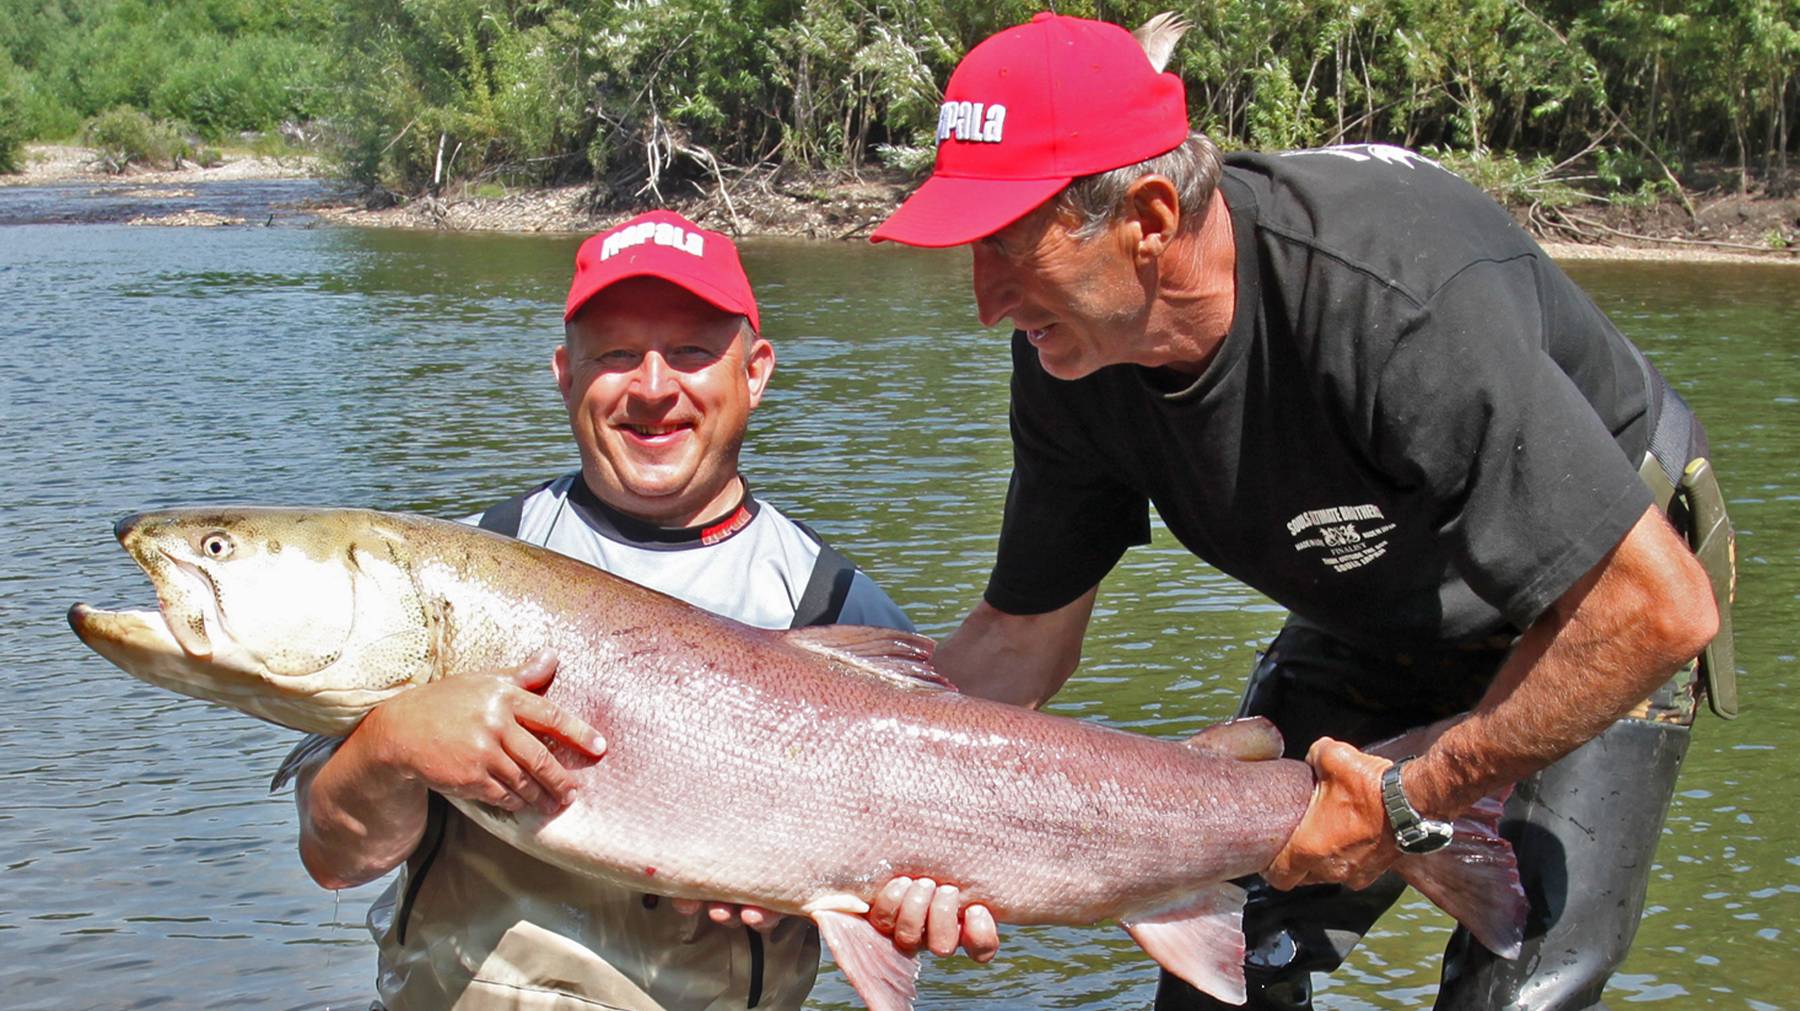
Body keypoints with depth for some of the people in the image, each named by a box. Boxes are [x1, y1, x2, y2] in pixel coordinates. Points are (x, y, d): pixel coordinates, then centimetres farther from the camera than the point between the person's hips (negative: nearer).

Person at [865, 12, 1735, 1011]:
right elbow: (1022, 636, -7)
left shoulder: (1390, 300, -41)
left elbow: (1655, 607, -37)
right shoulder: (1069, 352, -20)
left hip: (1591, 606, -5)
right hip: (1373, 613, 6)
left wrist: (1411, 803, -29)